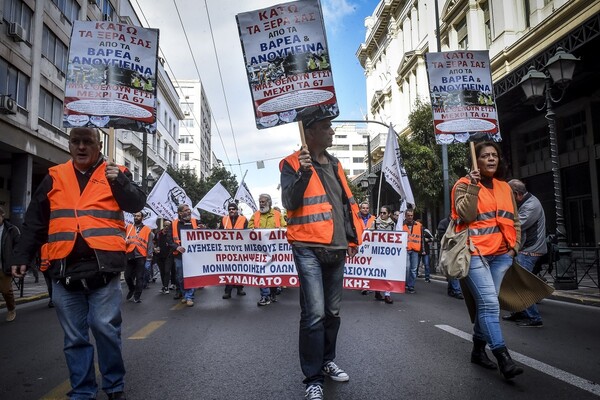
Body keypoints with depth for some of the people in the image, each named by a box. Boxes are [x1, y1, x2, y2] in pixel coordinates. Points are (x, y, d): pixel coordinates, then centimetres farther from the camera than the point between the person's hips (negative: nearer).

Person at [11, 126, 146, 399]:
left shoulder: (114, 174, 6)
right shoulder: (55, 177, 13)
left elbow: (137, 204, -7)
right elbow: (35, 222, 17)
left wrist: (119, 182, -23)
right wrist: (22, 256, 13)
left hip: (103, 267, -3)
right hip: (64, 269, 3)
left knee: (105, 328, -4)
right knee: (74, 336, 9)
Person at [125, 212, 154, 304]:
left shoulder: (147, 229, 2)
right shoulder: (128, 227, 9)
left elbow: (150, 245, 0)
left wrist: (148, 259, -5)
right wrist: (125, 241, -7)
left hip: (141, 257, -3)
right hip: (130, 256, 3)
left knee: (139, 277, 2)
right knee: (127, 276, 6)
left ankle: (137, 296, 13)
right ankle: (132, 289, 34)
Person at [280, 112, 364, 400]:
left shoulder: (335, 164, 17)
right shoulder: (292, 164, -3)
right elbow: (289, 203, -15)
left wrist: (352, 236, 18)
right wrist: (303, 173, -28)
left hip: (336, 249, 7)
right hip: (309, 249, -7)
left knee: (332, 311, 15)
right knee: (314, 313, -11)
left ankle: (327, 362, 33)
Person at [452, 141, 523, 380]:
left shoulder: (505, 188, 17)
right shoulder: (464, 185, 0)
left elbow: (514, 221, 21)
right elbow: (465, 215, -14)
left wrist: (514, 246, 12)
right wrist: (473, 187, -16)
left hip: (501, 254, 6)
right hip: (475, 254, -6)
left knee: (486, 304, 11)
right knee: (490, 304, -13)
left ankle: (478, 349, 23)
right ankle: (503, 357, -11)